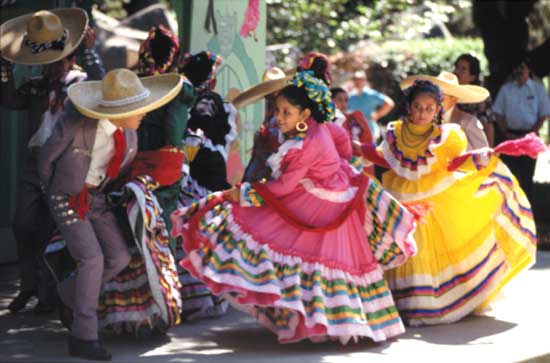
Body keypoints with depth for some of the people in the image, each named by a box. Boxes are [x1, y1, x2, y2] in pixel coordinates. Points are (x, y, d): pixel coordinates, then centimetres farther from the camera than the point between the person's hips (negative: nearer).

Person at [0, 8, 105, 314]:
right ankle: (29, 287, 19)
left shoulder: (83, 82, 2)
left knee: (53, 232, -4)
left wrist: (91, 53, -25)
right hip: (36, 162, 5)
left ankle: (51, 293, 6)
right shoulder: (39, 88, 14)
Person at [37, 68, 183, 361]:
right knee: (92, 259, -18)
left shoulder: (129, 132, -12)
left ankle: (70, 294, 21)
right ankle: (83, 337, -9)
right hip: (68, 201, -6)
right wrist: (50, 192, 6)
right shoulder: (73, 126, -29)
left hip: (98, 200, 6)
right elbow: (47, 157, -10)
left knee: (119, 258, -4)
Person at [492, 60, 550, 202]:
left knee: (527, 174, -1)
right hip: (510, 135, 2)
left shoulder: (538, 88, 4)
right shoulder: (506, 89, 9)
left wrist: (531, 134, -7)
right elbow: (498, 113, 9)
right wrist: (507, 134, -2)